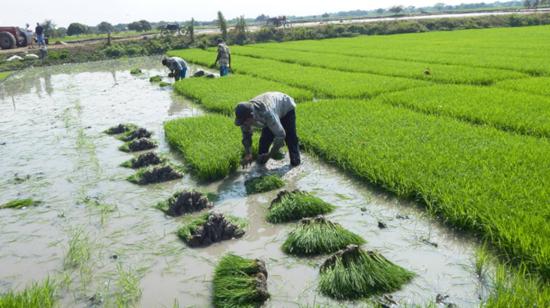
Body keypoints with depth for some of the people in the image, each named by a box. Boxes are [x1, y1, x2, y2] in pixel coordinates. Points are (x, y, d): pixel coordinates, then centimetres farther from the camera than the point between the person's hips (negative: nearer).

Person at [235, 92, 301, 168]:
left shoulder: (267, 113, -50)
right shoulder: (245, 114, -28)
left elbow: (280, 135, -43)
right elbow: (246, 134, -11)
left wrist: (270, 155, -34)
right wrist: (248, 154, -20)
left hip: (286, 107, -5)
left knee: (290, 136, -11)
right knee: (266, 136, -5)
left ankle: (295, 161, 4)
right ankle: (261, 158, 11)